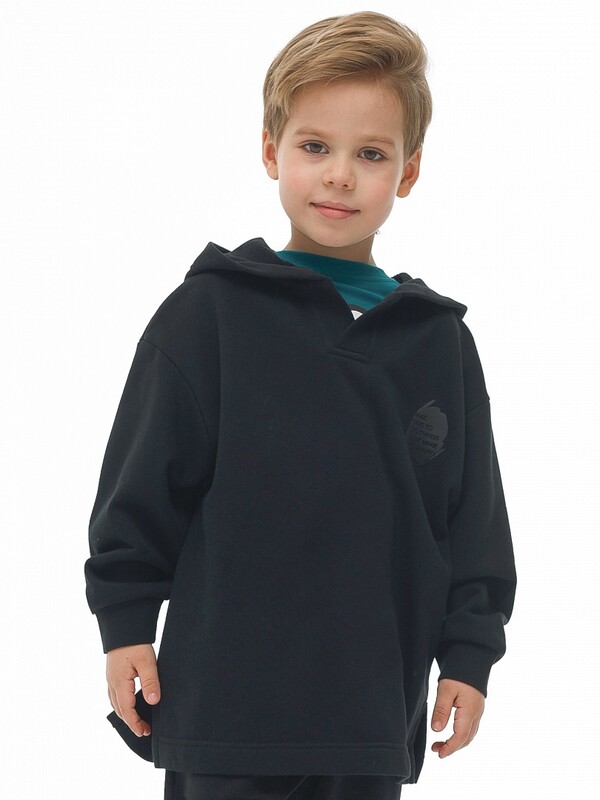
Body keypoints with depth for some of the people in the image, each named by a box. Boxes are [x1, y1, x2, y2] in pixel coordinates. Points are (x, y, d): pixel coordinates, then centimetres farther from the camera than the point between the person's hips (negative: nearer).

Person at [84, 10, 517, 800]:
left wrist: (468, 651, 9)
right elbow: (141, 483, 1)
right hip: (228, 702, -3)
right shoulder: (210, 312, -2)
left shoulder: (441, 341, 8)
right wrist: (126, 621, -1)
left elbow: (473, 518, 13)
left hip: (376, 714, 3)